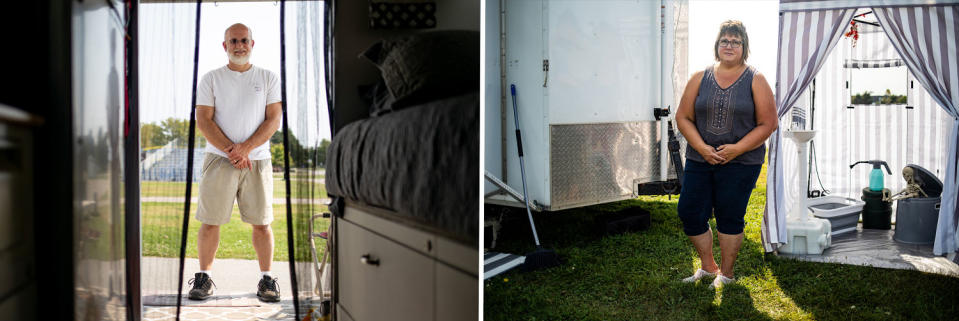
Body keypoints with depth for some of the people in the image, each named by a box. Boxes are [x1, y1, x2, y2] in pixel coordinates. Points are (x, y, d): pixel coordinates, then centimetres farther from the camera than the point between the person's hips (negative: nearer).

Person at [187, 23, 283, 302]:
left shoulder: (268, 78, 9)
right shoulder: (211, 79, 7)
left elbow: (274, 119, 1)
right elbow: (204, 120, -1)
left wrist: (246, 147, -12)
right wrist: (232, 152, -11)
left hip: (258, 159, 0)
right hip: (219, 158, 0)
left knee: (261, 222, 1)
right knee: (210, 221, 0)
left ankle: (266, 279, 10)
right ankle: (204, 277, 12)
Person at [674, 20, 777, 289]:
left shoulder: (755, 81, 0)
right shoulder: (700, 78, 7)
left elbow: (768, 123, -4)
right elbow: (683, 118, 5)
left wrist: (737, 148, -14)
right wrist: (702, 148, -9)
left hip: (741, 163, -3)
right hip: (699, 159, 3)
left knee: (730, 218, 2)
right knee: (689, 213, 2)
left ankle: (726, 273, 20)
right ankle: (708, 266, 24)